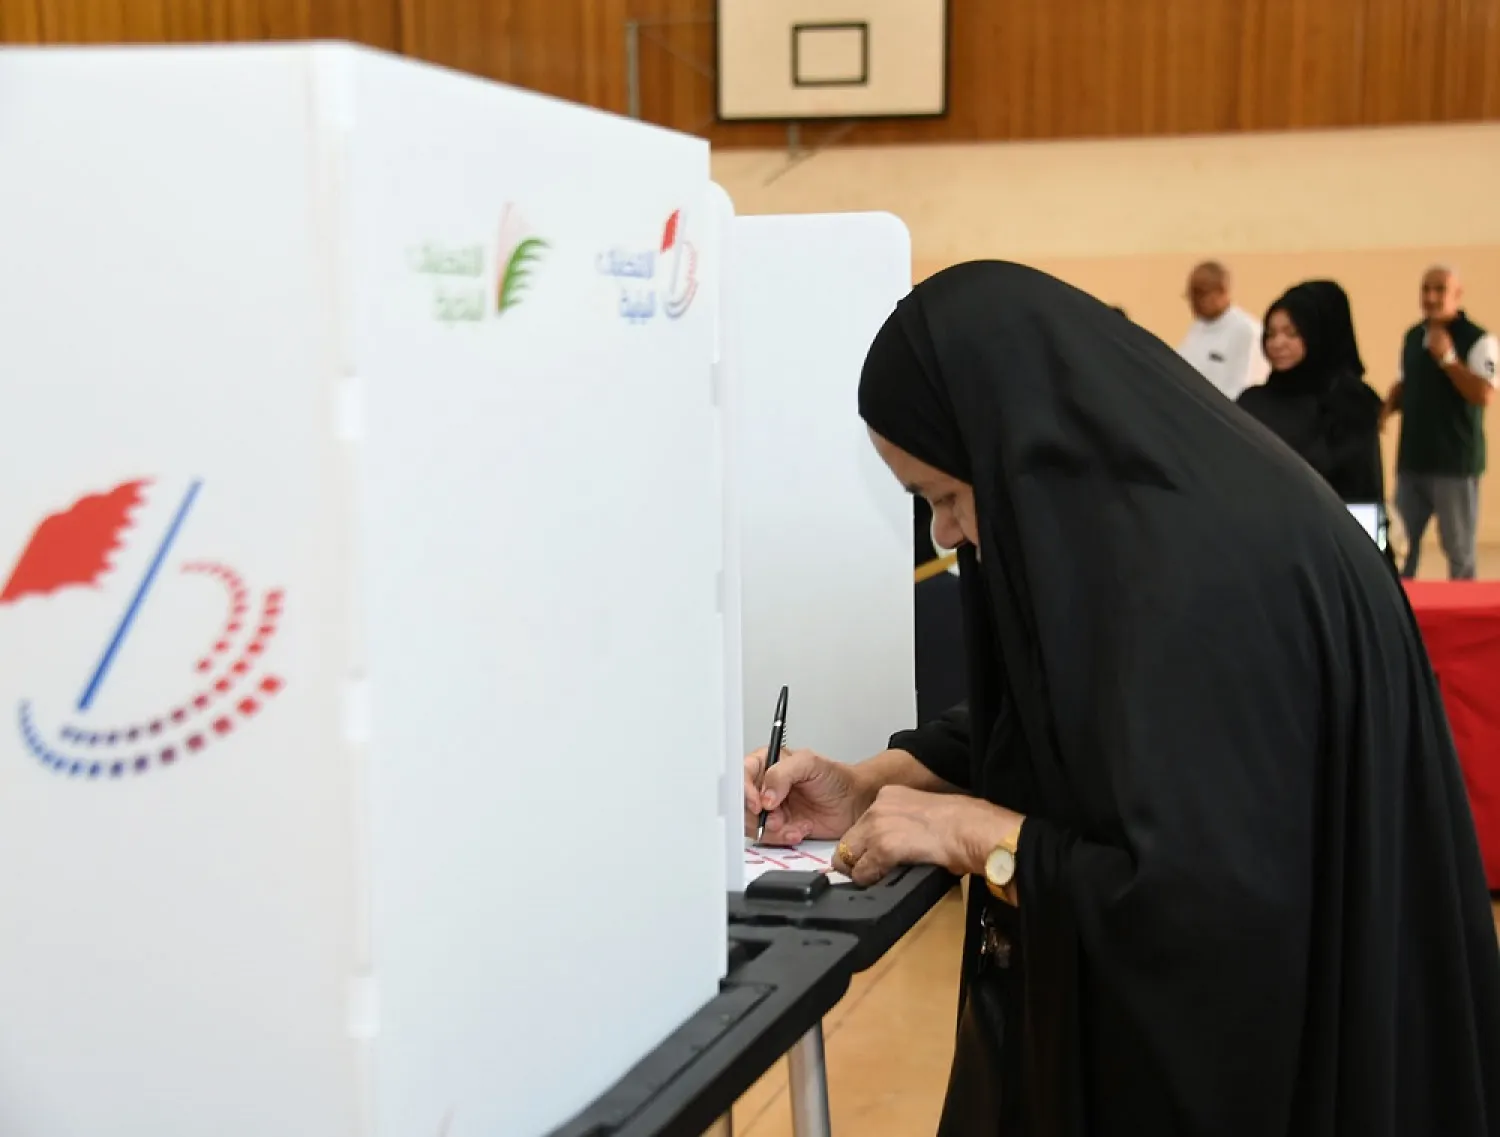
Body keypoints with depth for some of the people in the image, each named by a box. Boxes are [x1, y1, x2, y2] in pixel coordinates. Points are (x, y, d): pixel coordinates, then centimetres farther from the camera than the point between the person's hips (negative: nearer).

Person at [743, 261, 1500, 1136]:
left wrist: (975, 835, -19)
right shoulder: (1135, 515, 1)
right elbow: (1062, 728, 13)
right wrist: (872, 786, 2)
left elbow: (1195, 907, -31)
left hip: (1232, 1055, -9)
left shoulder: (1199, 574, -29)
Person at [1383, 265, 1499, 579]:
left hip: (1456, 463, -6)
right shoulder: (1413, 336, 11)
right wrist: (1387, 409, 4)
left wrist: (1447, 358, -23)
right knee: (1400, 546, 9)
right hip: (1411, 460, 6)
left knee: (1459, 550, 2)